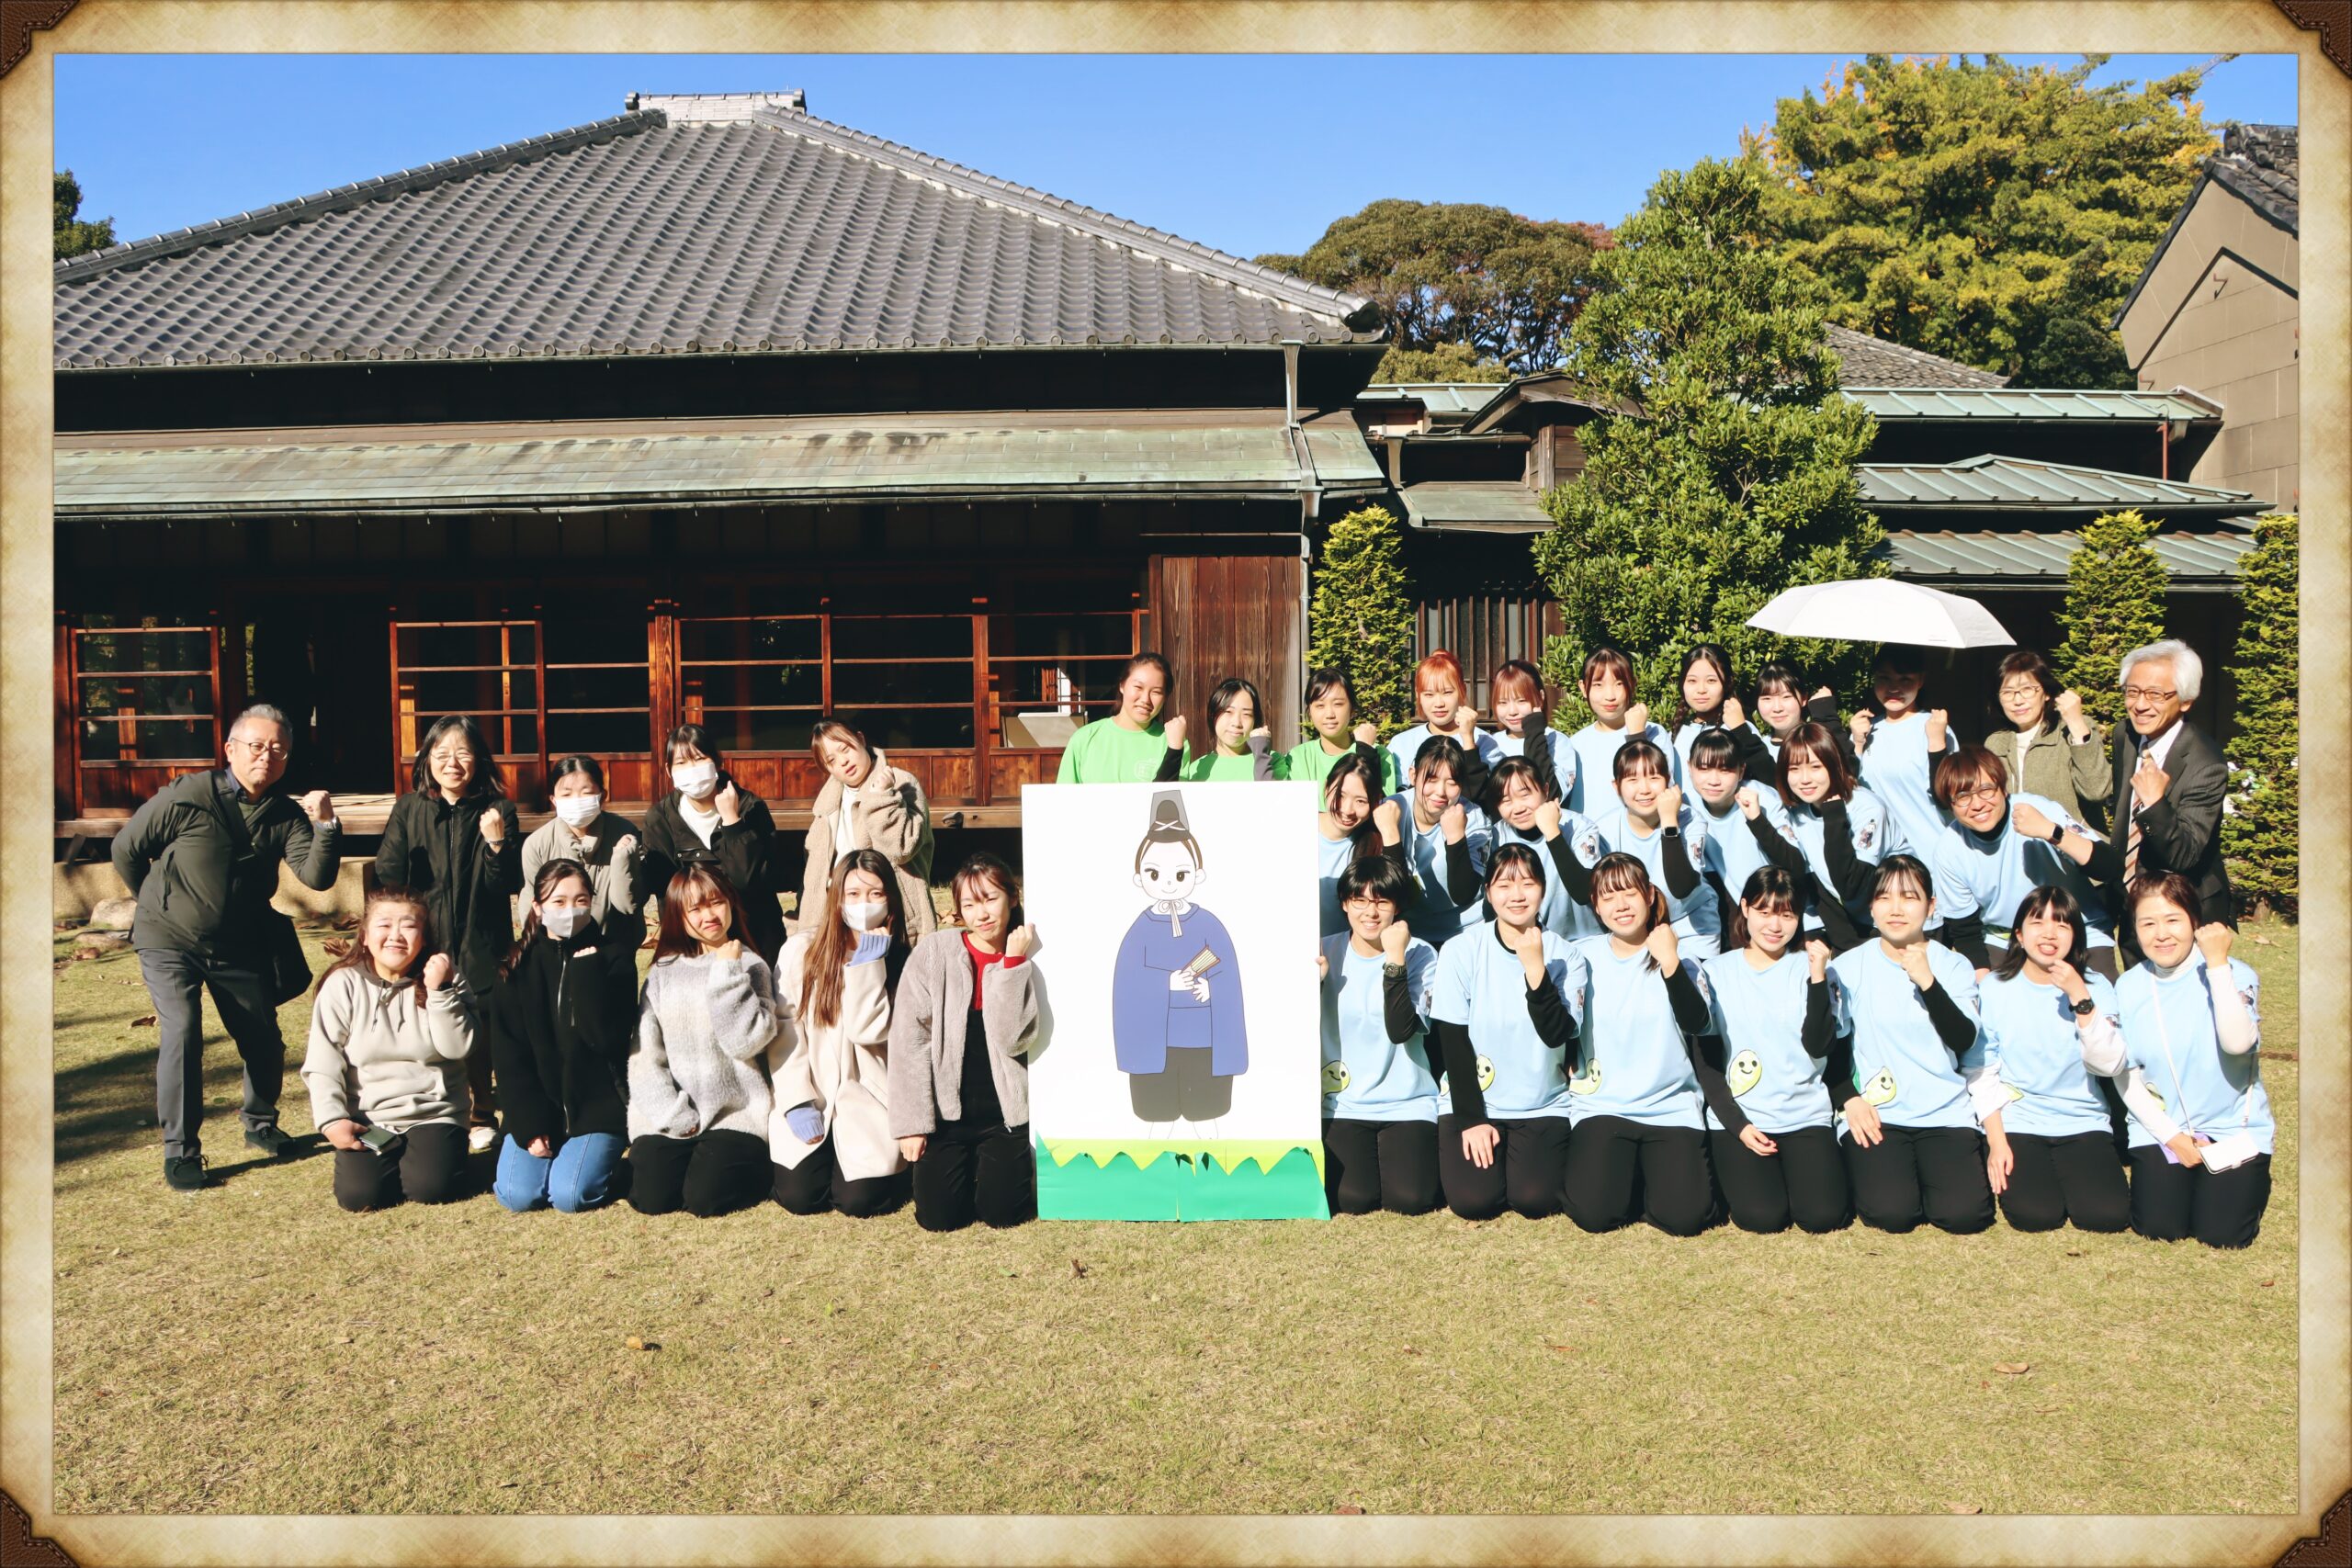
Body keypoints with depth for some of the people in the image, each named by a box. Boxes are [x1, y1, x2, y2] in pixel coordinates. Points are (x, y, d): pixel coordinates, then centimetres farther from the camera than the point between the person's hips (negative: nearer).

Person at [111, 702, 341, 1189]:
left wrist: (326, 827, -34)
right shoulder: (186, 797, -14)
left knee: (264, 1039, 6)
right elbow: (126, 849, -1)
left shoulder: (285, 815, -5)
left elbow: (316, 877, -18)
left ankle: (261, 1124, 32)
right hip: (170, 942, -3)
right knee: (182, 1033, -17)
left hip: (240, 946, 4)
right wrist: (157, 902, 9)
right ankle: (180, 1151, -6)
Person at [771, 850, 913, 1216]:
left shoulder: (900, 959, -2)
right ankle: (824, 1157, 21)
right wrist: (797, 1102, -11)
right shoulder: (802, 948, -3)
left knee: (859, 1200, -15)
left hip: (868, 1103, -1)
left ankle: (878, 1161, 19)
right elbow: (784, 1029, -4)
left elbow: (867, 1030, -15)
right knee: (799, 1196, -13)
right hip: (809, 1100, 1)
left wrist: (868, 961, -18)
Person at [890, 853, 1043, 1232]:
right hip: (947, 1108, 0)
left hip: (1004, 1112, 0)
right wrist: (912, 1122, -11)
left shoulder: (1025, 964, -2)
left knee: (999, 1213, -11)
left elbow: (1012, 1040, -17)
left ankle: (1017, 1164, 22)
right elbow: (909, 1040, -7)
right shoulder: (934, 952, -6)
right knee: (937, 1216, -8)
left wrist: (1012, 962, -19)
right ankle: (968, 1166, 23)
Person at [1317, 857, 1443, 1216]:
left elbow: (1402, 1030, -19)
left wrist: (1395, 959, -24)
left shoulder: (1420, 955, -5)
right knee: (1352, 1199, -16)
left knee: (1411, 1199, -17)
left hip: (1407, 1104, -1)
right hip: (1343, 1104, 1)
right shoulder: (1326, 952, 1)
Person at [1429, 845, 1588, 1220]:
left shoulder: (1564, 955, -4)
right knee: (1473, 1200, -18)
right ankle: (1478, 1145, 14)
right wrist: (1471, 1118, -10)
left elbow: (1557, 1035, -15)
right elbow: (1453, 1043, -6)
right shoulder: (1460, 952, -8)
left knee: (1534, 1200, -18)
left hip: (1544, 1107, 1)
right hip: (1472, 1100, -1)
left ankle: (1518, 1156, 15)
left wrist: (1535, 966, -24)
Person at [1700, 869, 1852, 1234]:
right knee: (1762, 1217, -20)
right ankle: (1734, 1169, 13)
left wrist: (1818, 976, -17)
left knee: (1823, 1215, -18)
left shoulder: (1808, 966, 3)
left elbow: (1819, 1046, -8)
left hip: (1805, 1116, 1)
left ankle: (1797, 1165, 14)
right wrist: (1738, 1125, -8)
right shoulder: (1717, 971, 2)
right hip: (1737, 1117, -1)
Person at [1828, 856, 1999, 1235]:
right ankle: (1868, 1167, 12)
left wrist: (1927, 981, -20)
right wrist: (1849, 1098, -7)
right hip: (1876, 1117, -1)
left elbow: (1965, 1042, -10)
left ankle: (1927, 1169, 14)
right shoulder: (1849, 966, 1)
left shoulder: (1954, 966, 4)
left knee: (1964, 1215, -17)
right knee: (1891, 1213, -21)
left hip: (1947, 1115, 1)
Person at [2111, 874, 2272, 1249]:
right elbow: (2125, 1075, 1)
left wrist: (2217, 963, -28)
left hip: (2234, 1126, -2)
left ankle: (2252, 1177, 18)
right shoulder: (2128, 987, -2)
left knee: (2224, 1233, -13)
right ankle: (2171, 1173, 19)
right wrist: (2172, 1137, -7)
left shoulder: (2235, 975, -10)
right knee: (2158, 1228, -12)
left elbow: (2238, 1043, -30)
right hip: (2162, 1128, 2)